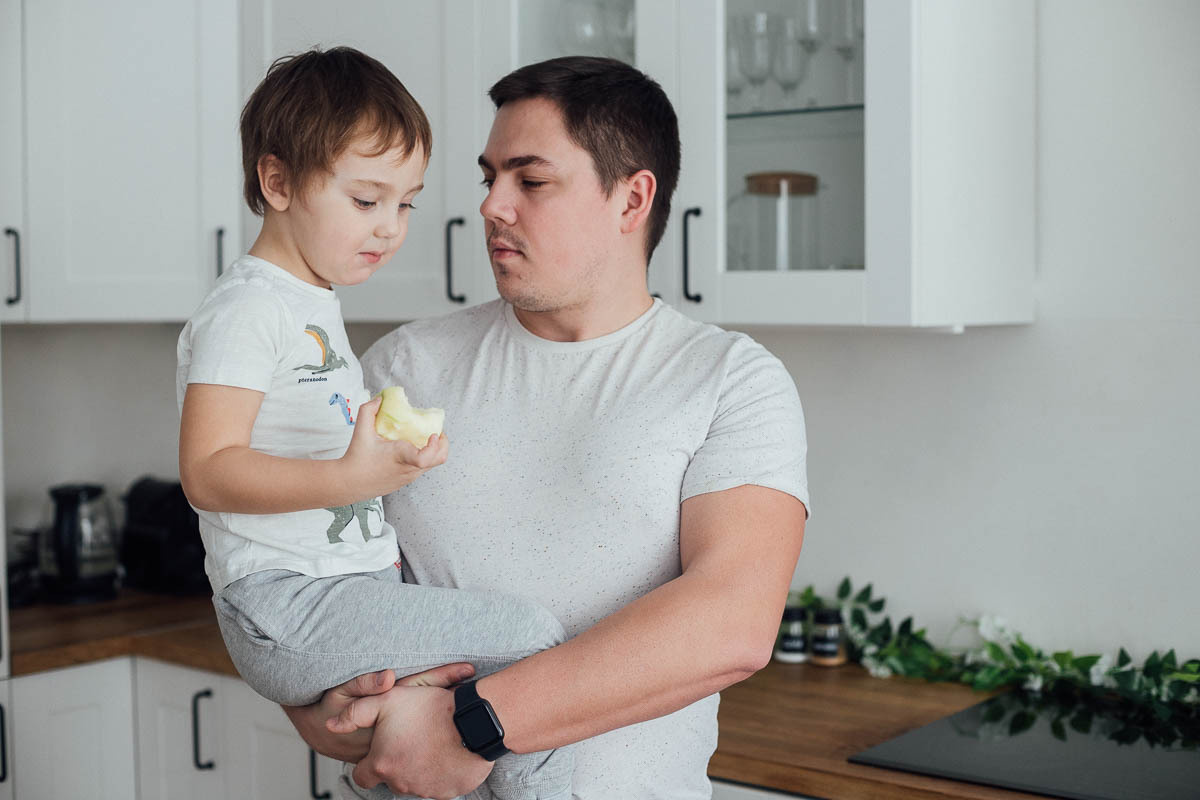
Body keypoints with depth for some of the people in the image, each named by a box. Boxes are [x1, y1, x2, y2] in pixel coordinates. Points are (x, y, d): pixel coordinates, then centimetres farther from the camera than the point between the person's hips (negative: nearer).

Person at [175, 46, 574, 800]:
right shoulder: (245, 310, -11)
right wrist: (352, 478, -32)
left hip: (351, 593, 9)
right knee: (534, 637, -17)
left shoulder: (316, 307, 19)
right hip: (287, 609, -9)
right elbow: (208, 471, -22)